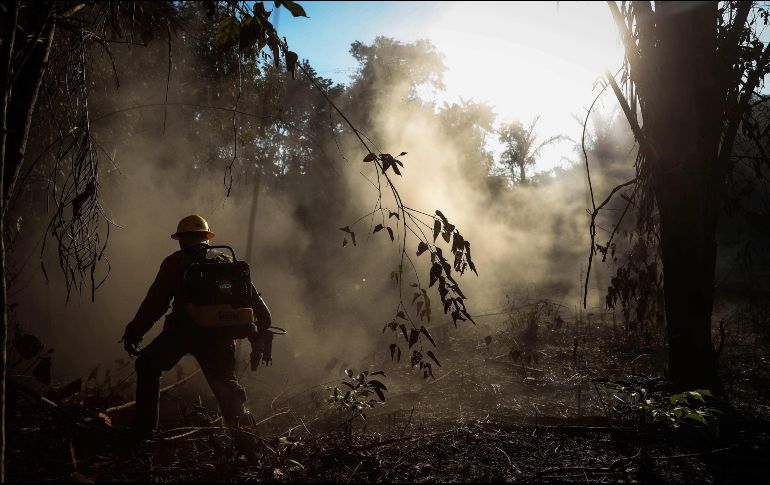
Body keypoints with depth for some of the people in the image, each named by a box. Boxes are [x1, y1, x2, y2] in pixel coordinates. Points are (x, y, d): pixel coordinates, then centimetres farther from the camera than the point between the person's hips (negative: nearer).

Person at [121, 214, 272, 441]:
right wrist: (260, 337, 16)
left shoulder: (175, 262, 7)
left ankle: (144, 430, 12)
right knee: (227, 385, 20)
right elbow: (253, 299, 13)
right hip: (219, 336, 3)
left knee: (148, 366, 17)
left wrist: (134, 333, 9)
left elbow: (155, 302, 2)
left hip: (182, 332, -3)